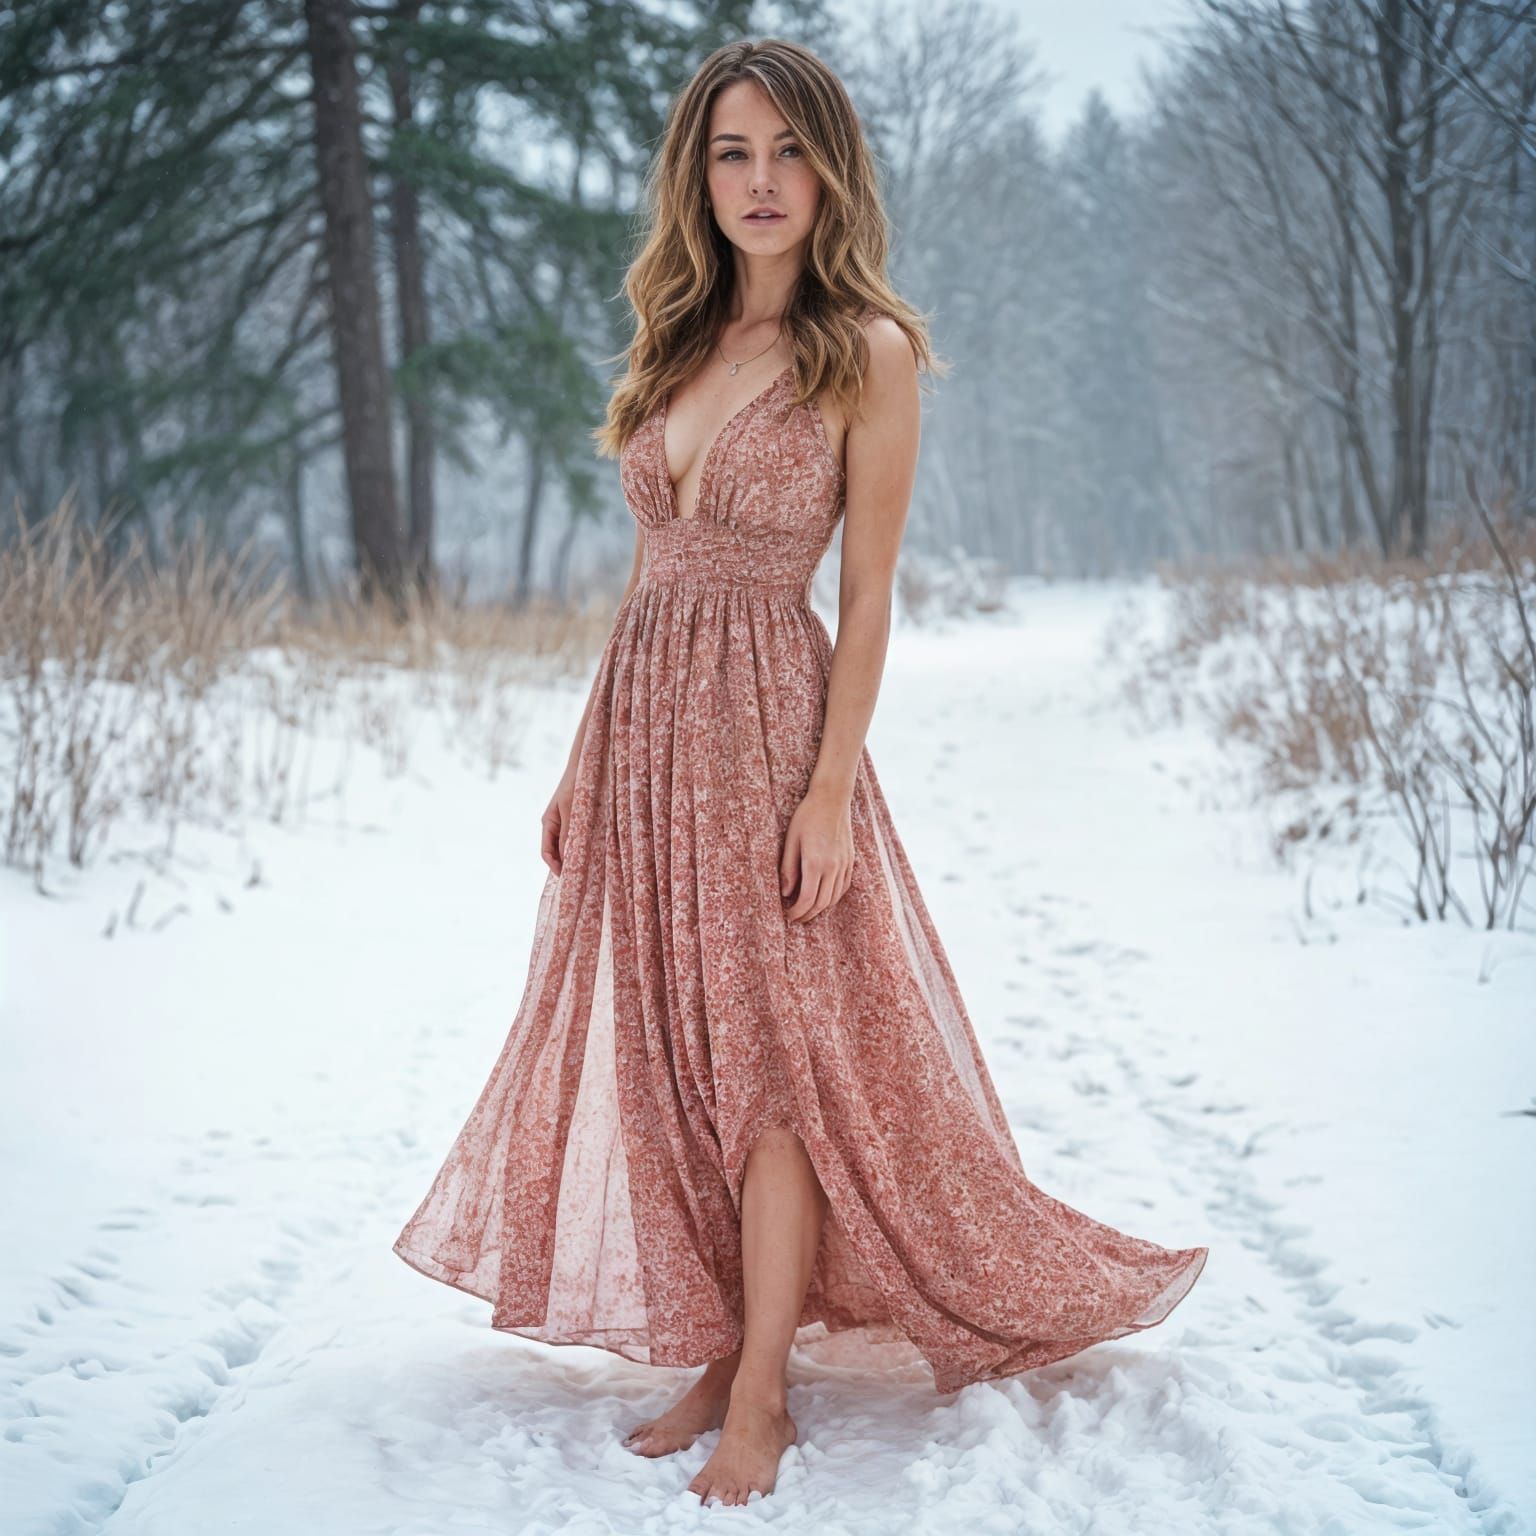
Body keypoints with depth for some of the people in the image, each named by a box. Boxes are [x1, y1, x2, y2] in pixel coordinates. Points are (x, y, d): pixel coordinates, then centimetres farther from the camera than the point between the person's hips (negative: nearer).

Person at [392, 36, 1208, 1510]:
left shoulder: (867, 351, -3)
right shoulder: (679, 344, 14)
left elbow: (868, 594, -6)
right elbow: (648, 573, 15)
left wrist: (832, 788, -14)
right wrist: (583, 764, 12)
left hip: (765, 718, -6)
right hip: (640, 722, 6)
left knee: (773, 1054, -3)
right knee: (679, 1055, 7)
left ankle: (761, 1395, 5)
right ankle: (722, 1353, 17)